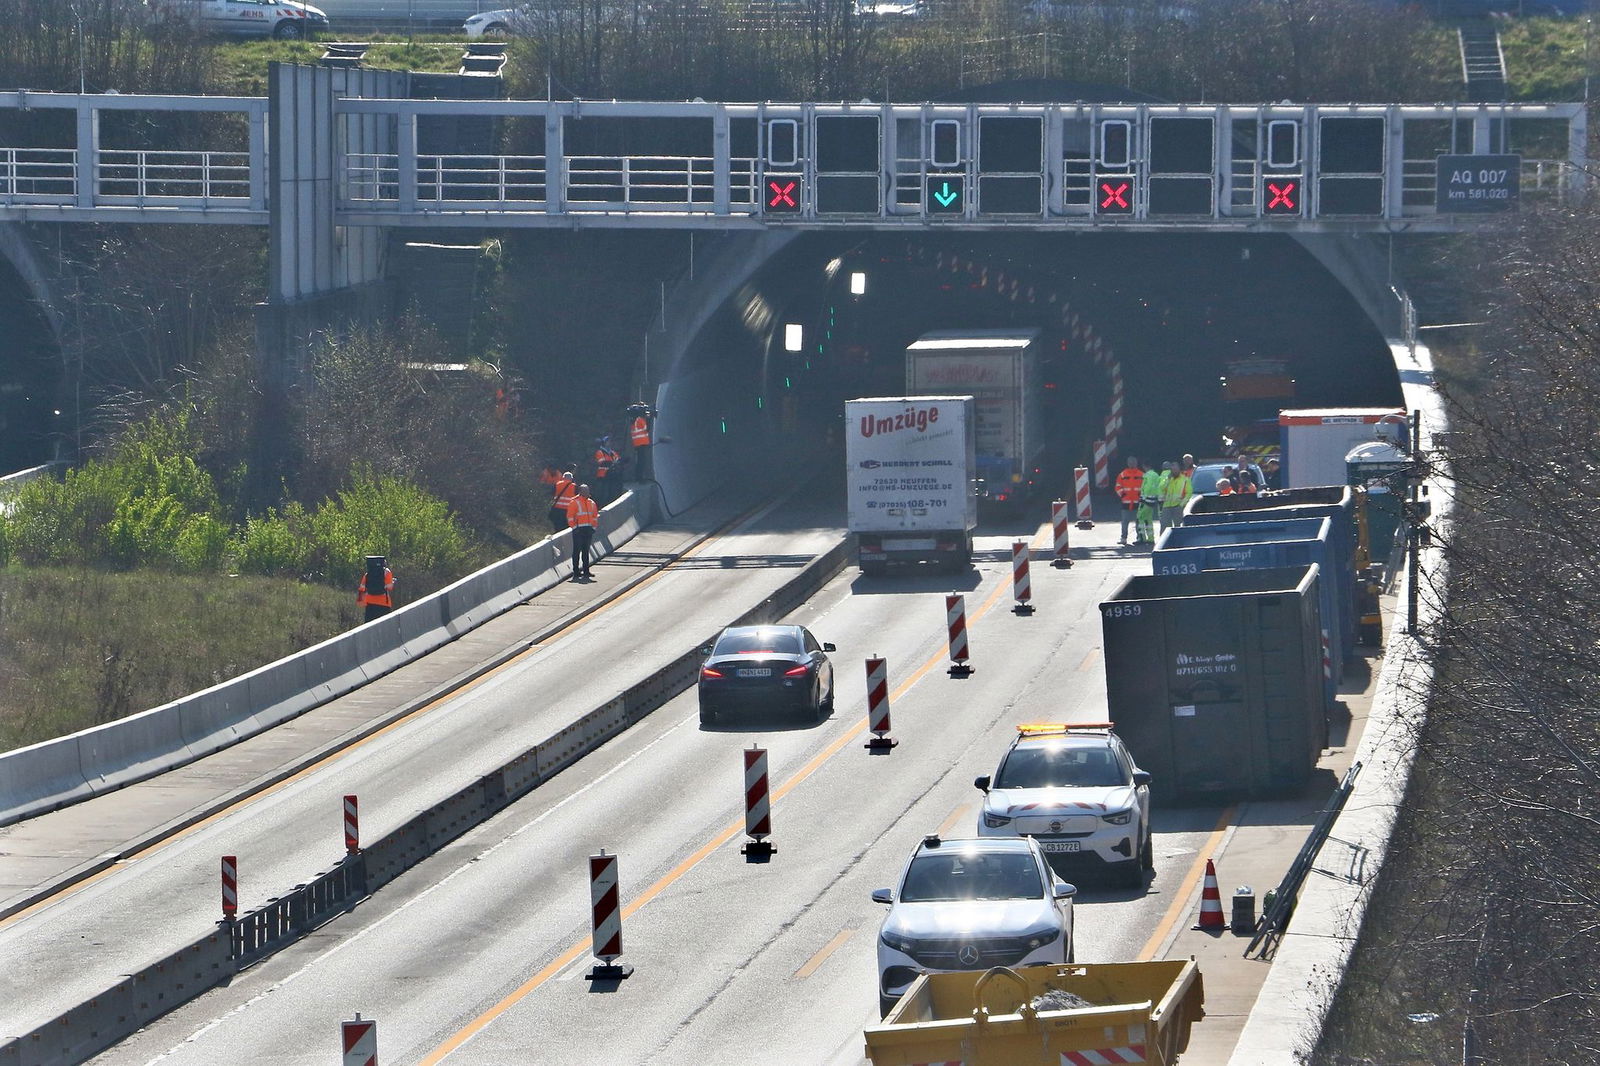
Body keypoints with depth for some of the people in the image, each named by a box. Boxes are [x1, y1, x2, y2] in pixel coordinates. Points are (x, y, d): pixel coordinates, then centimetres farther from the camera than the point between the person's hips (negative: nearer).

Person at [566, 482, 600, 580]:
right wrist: (574, 527, -13)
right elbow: (570, 516, -7)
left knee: (586, 550, 10)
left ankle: (586, 571, 14)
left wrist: (593, 527, 11)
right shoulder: (575, 502, -5)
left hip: (588, 529, 6)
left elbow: (595, 516, 21)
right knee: (577, 550, -5)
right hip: (579, 530, -6)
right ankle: (576, 571, -3)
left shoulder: (591, 503, 13)